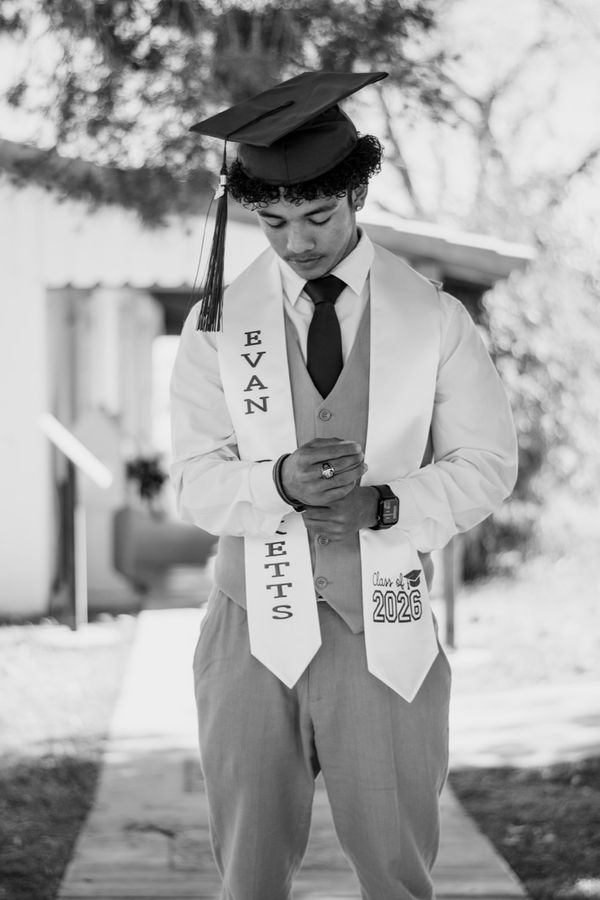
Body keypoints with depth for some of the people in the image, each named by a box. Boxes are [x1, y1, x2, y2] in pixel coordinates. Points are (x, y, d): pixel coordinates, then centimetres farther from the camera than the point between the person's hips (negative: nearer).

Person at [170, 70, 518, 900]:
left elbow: (486, 463, 2)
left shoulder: (433, 318, -1)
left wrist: (385, 504, -17)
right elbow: (196, 484, -2)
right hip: (256, 623, 1)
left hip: (384, 627, -1)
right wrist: (280, 484, -24)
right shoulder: (217, 326, 1)